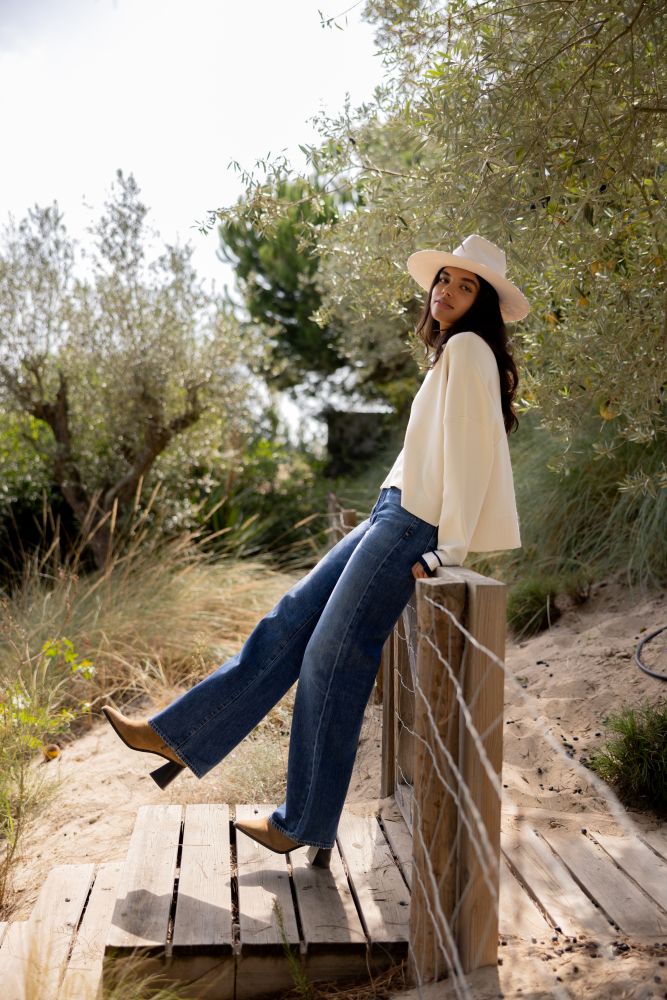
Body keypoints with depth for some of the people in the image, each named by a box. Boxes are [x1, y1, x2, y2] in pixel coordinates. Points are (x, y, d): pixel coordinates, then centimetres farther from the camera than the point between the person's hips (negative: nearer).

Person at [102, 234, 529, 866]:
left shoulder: (469, 348, -8)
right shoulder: (453, 354, 21)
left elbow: (468, 453, -16)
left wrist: (448, 550, -19)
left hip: (414, 528, -9)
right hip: (395, 516, 9)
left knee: (331, 658, -4)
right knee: (290, 622, 7)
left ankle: (306, 823, 9)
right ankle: (178, 737, 15)